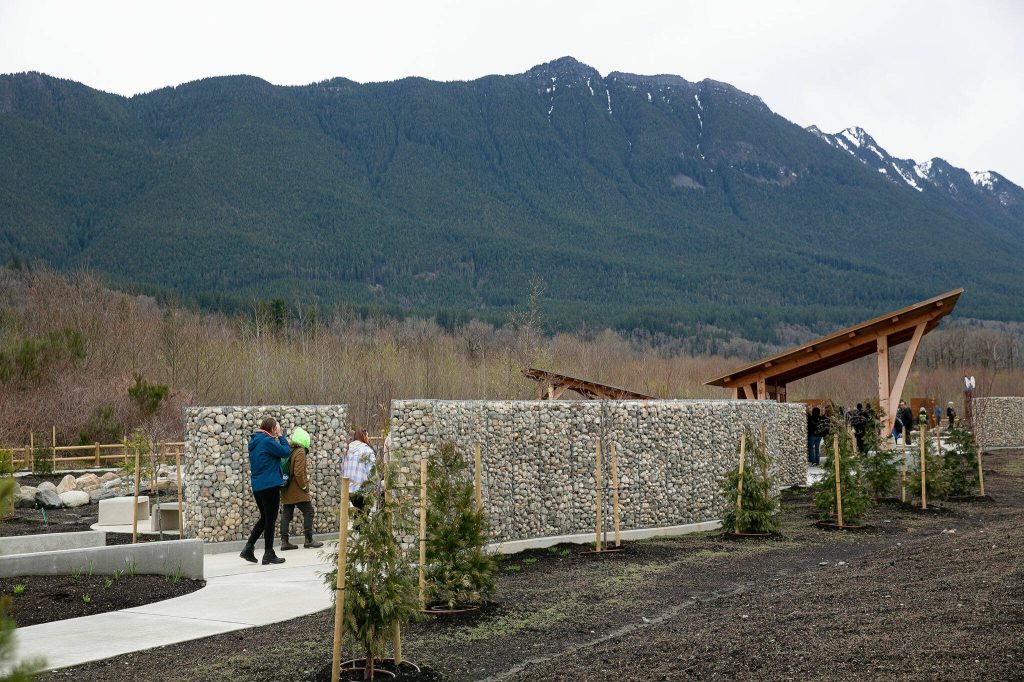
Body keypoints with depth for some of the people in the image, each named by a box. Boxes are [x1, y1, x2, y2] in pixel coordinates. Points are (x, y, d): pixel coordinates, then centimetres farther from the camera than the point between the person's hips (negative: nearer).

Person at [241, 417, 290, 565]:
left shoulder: (254, 441, 12)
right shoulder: (268, 441, -16)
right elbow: (286, 452, -13)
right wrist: (280, 435, -5)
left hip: (257, 486, 8)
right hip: (270, 485, -8)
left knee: (264, 518, 18)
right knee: (270, 520, 1)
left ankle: (248, 548, 11)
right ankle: (268, 555, 8)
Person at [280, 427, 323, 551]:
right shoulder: (300, 452, -15)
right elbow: (298, 472, -22)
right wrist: (304, 485, -10)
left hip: (286, 490, 8)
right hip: (297, 491, -8)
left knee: (286, 515, 8)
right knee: (308, 512, 3)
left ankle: (284, 542, 8)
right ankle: (308, 540, 7)